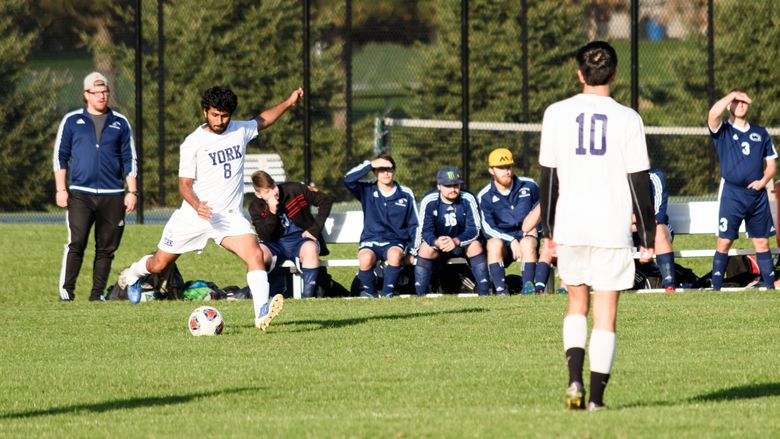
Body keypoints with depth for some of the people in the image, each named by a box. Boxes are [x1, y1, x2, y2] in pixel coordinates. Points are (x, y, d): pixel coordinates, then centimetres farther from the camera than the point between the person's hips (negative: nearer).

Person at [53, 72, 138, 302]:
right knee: (76, 243, -14)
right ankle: (66, 291, -11)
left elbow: (130, 159, 13)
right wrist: (61, 189, 1)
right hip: (80, 194, -2)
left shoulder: (120, 123, 11)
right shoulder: (72, 121, 7)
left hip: (113, 195, 2)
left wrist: (132, 192, 6)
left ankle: (97, 293, 9)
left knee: (106, 248, 2)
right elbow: (60, 156, 8)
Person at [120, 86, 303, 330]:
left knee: (256, 255, -24)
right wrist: (196, 205, -31)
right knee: (159, 265, 13)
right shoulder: (193, 143, -11)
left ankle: (262, 313, -32)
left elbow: (262, 120, 25)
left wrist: (288, 104, 14)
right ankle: (133, 274, 48)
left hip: (230, 216, 2)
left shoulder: (240, 131, 3)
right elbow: (185, 183, -11)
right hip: (193, 217, -2)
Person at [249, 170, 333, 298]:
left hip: (301, 239, -1)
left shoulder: (294, 190, -7)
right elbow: (264, 237, -11)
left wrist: (315, 229, -7)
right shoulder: (256, 206, -2)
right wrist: (272, 213, -24)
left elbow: (326, 200, -1)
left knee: (310, 249, -38)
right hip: (276, 245, 1)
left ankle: (307, 295, -35)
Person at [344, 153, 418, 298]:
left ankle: (387, 291, -17)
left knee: (395, 254, -37)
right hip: (370, 241, 0)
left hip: (396, 242, 0)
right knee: (365, 258, -35)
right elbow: (348, 179, -12)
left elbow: (414, 225, 12)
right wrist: (370, 164, -13)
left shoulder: (406, 195, 9)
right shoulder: (367, 191, 7)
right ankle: (369, 290, -9)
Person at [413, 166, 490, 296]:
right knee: (426, 248, -31)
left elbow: (474, 229, -20)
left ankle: (484, 292, -28)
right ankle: (420, 294, -29)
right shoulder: (429, 201, -17)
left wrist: (456, 241, -41)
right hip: (436, 241, 0)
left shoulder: (468, 199, -16)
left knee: (476, 246, -29)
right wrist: (437, 242, -44)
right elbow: (426, 231, -20)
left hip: (462, 242, 0)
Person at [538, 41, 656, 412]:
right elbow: (639, 182, -3)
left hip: (570, 227, 2)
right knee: (606, 314, 4)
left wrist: (548, 228, 14)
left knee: (577, 304, 17)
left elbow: (548, 176, 5)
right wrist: (647, 235, 4)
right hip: (613, 228, -2)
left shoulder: (557, 114, 1)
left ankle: (575, 378, -3)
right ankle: (596, 397, 2)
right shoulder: (627, 119, -4)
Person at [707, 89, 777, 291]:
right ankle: (716, 287, -4)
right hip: (732, 194, -3)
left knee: (762, 242, 5)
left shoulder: (760, 133, 14)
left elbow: (770, 164, 17)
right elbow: (713, 114, -20)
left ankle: (770, 285, 7)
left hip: (757, 195, 3)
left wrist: (763, 181, -3)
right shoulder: (723, 131, 3)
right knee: (724, 241, -6)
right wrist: (733, 94, -12)